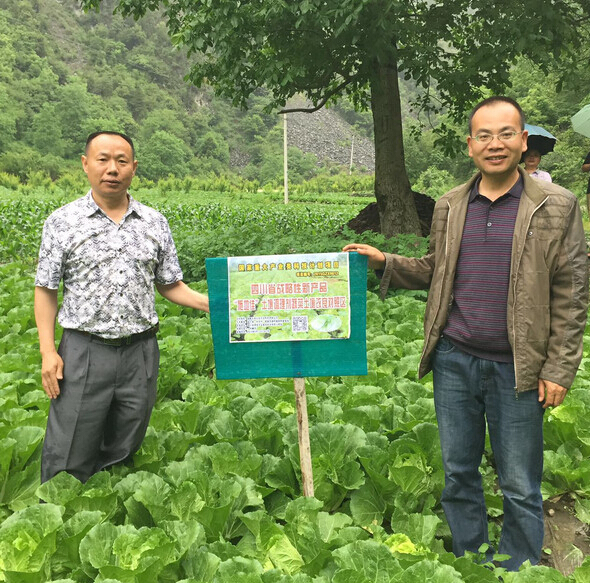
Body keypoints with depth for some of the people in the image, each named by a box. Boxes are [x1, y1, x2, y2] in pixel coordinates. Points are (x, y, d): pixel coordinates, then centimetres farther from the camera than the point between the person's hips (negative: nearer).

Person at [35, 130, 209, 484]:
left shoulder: (155, 223, 5)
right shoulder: (62, 222, -1)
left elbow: (170, 286, 11)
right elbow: (46, 290, 2)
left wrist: (209, 303, -6)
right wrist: (48, 351, -5)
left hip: (140, 352, 2)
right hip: (84, 352, -2)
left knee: (123, 454, 15)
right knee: (69, 458, 4)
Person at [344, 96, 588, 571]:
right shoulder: (449, 206, 8)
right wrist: (384, 261, 1)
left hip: (515, 368, -3)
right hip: (454, 359, 4)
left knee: (520, 487, 9)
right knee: (459, 474, 15)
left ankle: (517, 572, 30)